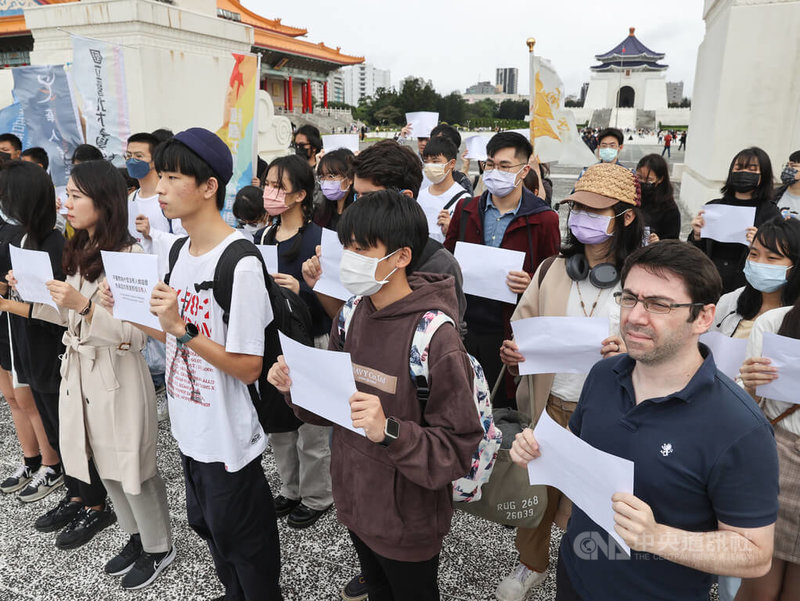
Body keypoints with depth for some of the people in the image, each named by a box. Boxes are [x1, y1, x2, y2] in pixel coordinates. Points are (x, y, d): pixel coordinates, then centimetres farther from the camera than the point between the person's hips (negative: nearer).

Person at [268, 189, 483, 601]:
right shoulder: (352, 315, -5)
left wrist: (389, 431, -37)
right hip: (355, 501, 6)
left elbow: (455, 450, -23)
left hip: (407, 521, -6)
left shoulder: (435, 337, -26)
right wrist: (297, 386, -14)